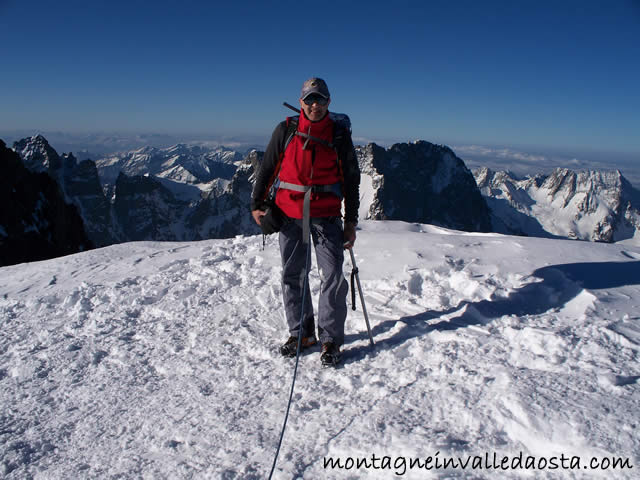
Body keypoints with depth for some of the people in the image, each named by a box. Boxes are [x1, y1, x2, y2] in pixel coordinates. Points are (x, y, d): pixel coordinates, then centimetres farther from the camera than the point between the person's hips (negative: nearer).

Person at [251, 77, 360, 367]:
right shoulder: (286, 130, 2)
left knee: (333, 276, -6)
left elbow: (351, 179, 6)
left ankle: (331, 339, 8)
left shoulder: (340, 134, 0)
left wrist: (351, 221, 3)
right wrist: (257, 204, 5)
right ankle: (301, 332, 22)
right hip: (290, 214, 2)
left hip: (326, 215, -1)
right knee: (292, 275, 7)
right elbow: (267, 168, 11)